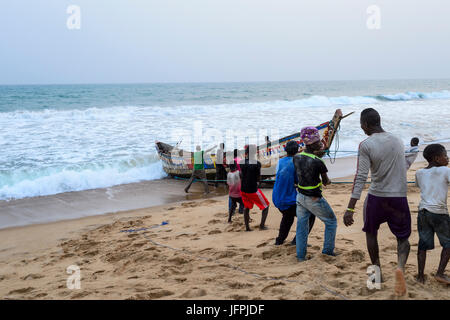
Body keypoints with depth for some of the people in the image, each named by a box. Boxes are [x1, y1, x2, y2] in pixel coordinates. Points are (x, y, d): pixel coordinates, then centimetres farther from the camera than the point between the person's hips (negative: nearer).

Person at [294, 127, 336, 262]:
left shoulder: (296, 158, -4)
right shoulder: (317, 162, -22)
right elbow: (326, 182, -8)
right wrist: (327, 181, 16)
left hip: (300, 196, 6)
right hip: (314, 199, -6)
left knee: (302, 225, 14)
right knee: (331, 221, 15)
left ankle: (300, 256, 16)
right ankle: (328, 250, 20)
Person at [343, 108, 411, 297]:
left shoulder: (366, 145, -11)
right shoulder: (397, 141, 6)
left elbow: (360, 178, -19)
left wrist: (350, 208, -20)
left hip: (376, 197, -3)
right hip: (399, 197, 3)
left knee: (371, 232, 23)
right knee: (403, 237, 13)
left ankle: (377, 269, 24)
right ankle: (401, 266, -15)